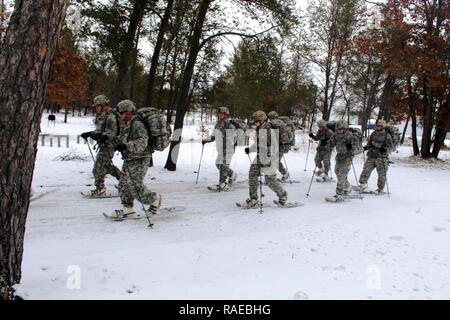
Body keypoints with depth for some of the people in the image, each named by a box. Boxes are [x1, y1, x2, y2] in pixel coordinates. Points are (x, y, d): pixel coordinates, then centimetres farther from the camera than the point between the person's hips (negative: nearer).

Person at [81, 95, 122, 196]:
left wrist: (104, 137, -37)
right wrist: (89, 134, 18)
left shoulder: (110, 116, -14)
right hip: (103, 145, 10)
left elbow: (112, 131, -21)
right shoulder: (101, 116, 15)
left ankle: (100, 189, 1)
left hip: (108, 144, -10)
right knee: (107, 165, 19)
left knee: (99, 167, -7)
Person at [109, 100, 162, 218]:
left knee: (135, 186, -13)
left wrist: (125, 146, -37)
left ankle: (155, 198, 9)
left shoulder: (137, 125, -17)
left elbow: (142, 143, -29)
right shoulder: (126, 125, 14)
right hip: (129, 160, 10)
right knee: (124, 184, 9)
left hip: (139, 160, -10)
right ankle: (128, 209, 17)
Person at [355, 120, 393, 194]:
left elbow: (391, 147, 0)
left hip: (382, 157, -3)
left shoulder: (387, 136, -2)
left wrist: (385, 149, -19)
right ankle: (363, 184, 3)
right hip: (371, 156, 4)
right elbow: (369, 144, 19)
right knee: (366, 170, -5)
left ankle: (380, 189, 13)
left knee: (382, 174, 1)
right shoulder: (373, 134, 10)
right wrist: (365, 147, -1)